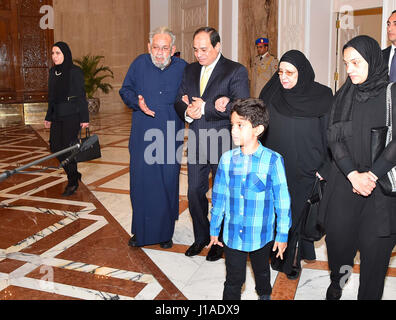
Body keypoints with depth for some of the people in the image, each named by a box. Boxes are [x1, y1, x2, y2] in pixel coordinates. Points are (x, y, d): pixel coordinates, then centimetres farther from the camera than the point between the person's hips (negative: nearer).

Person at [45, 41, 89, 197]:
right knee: (55, 147, 6)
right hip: (57, 115, 7)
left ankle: (73, 183, 11)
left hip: (72, 115, -7)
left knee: (68, 147, -5)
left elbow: (81, 96, -9)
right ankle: (74, 174, 25)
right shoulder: (53, 71, 10)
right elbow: (51, 96, 15)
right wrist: (48, 117, 15)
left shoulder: (75, 72, -8)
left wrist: (84, 118, -12)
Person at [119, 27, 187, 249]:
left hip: (171, 138, 0)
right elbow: (125, 90, 9)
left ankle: (165, 232, 22)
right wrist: (137, 102, -10)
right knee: (141, 182, 5)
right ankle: (141, 232, 21)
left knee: (168, 184, 5)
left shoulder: (182, 68, 1)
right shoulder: (140, 64, 2)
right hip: (142, 136, 1)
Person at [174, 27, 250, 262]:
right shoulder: (190, 70, 11)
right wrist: (188, 112, -16)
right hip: (196, 145, 5)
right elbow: (180, 101, 7)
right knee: (195, 193, 13)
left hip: (223, 145, -5)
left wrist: (205, 107, -20)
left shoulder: (236, 71, -8)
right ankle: (201, 237, 34)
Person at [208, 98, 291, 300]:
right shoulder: (227, 159, -7)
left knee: (261, 271, 26)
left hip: (261, 234, 0)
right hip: (232, 234, 1)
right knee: (234, 279, 11)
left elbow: (282, 200, -9)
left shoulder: (272, 160, -16)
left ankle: (264, 294, 55)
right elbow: (219, 197, 3)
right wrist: (214, 229, 9)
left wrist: (282, 234, -5)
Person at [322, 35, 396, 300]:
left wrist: (372, 174, -14)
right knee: (338, 234, 3)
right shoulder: (344, 96, 7)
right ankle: (338, 279, 33)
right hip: (346, 180, 3)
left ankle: (369, 295, 21)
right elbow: (334, 138, 1)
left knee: (374, 244, 0)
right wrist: (353, 174, -11)